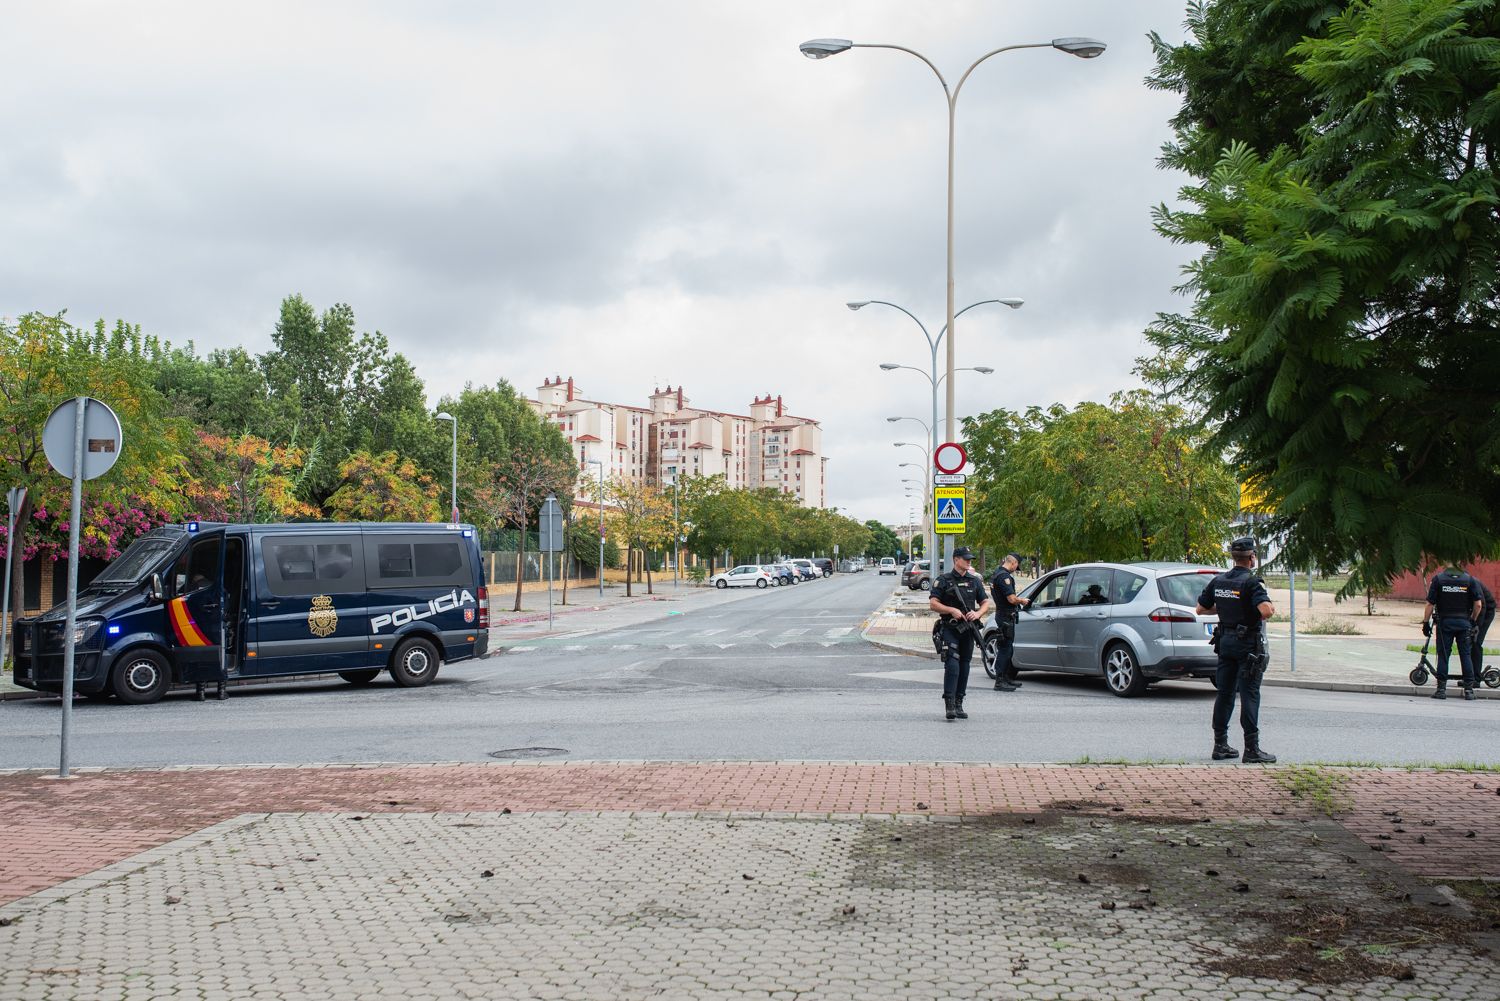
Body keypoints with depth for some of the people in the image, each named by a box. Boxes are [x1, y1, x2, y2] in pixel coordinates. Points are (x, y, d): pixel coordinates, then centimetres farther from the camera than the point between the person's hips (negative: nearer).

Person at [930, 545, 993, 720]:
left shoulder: (975, 581, 12)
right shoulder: (944, 581, -1)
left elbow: (985, 603, 15)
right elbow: (933, 603, -5)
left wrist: (978, 614, -6)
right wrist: (952, 610, -16)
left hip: (968, 629, 5)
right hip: (950, 629, -5)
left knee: (964, 667, 8)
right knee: (952, 665, -16)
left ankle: (959, 704, 15)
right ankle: (949, 703, -16)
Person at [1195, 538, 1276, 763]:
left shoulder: (1218, 581, 6)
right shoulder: (1251, 582, -14)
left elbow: (1201, 609, 13)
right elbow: (1266, 611, -27)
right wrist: (1273, 607, -5)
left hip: (1225, 641, 6)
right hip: (1248, 643, -6)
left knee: (1224, 692, 11)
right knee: (1249, 695, -4)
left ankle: (1220, 745, 15)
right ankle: (1251, 749, -4)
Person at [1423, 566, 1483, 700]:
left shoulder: (1438, 579, -3)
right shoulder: (1470, 580, 0)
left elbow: (1430, 604, -5)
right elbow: (1478, 605, -2)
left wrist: (1426, 622, 2)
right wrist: (1472, 620, 12)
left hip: (1445, 622, -1)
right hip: (1464, 622, 1)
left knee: (1443, 655, 4)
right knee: (1466, 655, 8)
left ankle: (1441, 689, 3)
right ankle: (1469, 689, 7)